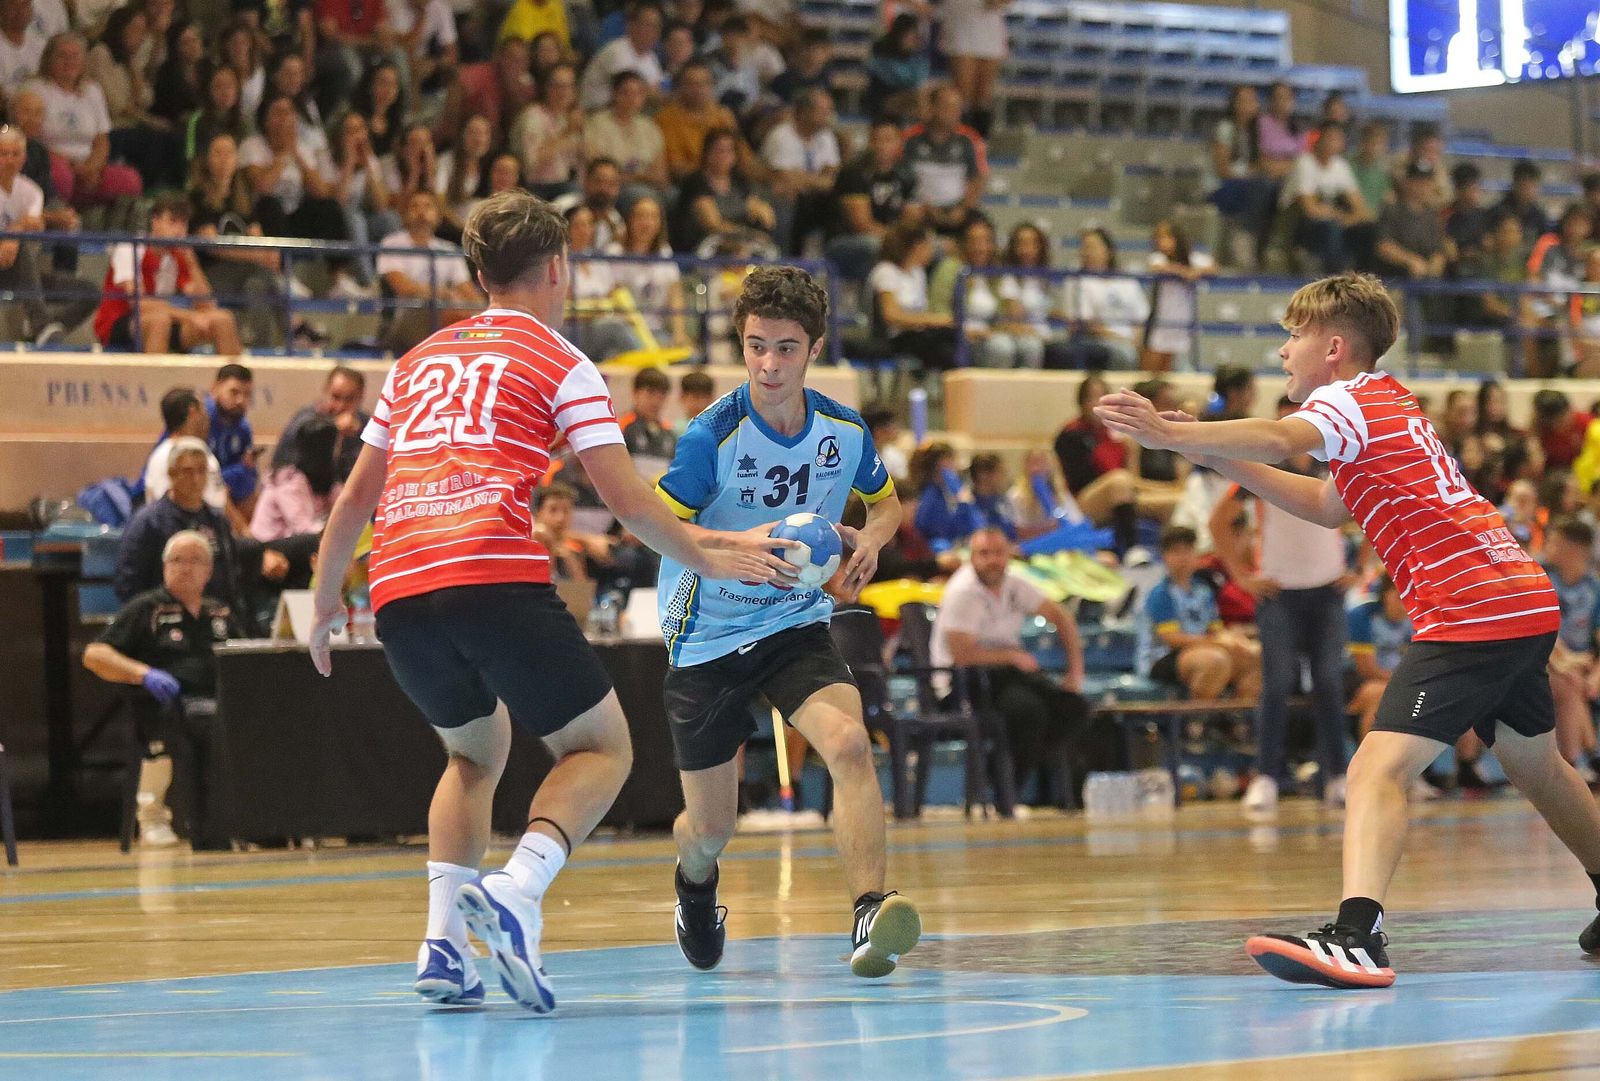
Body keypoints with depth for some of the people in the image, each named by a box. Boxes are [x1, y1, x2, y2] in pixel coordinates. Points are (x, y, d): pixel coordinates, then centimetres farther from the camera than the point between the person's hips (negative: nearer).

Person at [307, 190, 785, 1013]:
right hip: (494, 575, -6)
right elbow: (627, 500, 5)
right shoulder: (559, 364, 10)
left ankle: (443, 943, 8)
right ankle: (517, 888, -19)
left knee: (477, 752, 27)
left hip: (398, 589, 6)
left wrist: (325, 601, 40)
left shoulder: (418, 360, 26)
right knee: (602, 749, 8)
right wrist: (705, 559, 20)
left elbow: (356, 497, 28)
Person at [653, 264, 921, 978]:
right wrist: (738, 546, -36)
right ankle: (695, 887, 46)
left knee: (849, 742, -29)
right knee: (711, 827, 8)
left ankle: (869, 916, -36)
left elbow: (885, 501, 13)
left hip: (798, 625, 2)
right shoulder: (713, 435, -19)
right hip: (708, 637, -2)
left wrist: (869, 540, -10)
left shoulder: (844, 431, -6)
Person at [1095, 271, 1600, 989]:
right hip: (1528, 607, 10)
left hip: (1469, 615, -10)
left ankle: (1357, 937, -38)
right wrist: (1223, 462, 21)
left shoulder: (1349, 399, -7)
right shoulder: (1388, 402, 22)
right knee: (1535, 765, 29)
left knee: (1378, 769, -20)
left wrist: (1172, 434, -40)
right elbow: (1327, 505, 28)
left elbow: (1279, 440, -30)